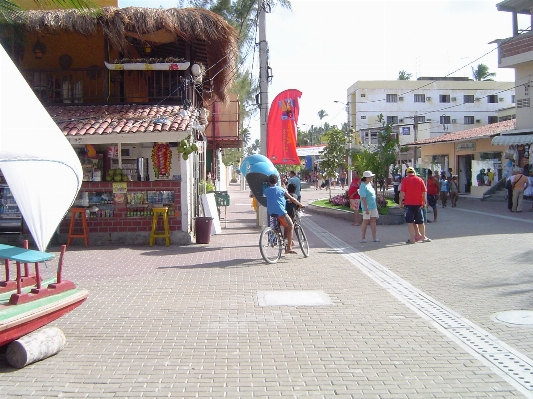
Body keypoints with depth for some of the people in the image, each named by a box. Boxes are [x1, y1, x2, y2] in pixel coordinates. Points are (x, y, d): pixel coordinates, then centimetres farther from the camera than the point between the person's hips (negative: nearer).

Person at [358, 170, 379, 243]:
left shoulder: (370, 184, 11)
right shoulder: (363, 186, -17)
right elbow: (363, 198, -21)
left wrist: (376, 204, 21)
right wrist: (366, 208, -24)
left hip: (373, 206, 8)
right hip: (367, 207, -8)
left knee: (373, 221, 8)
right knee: (365, 221, -1)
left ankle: (374, 238, 12)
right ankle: (363, 238, 8)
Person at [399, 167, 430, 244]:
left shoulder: (405, 180, -2)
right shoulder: (420, 180, 4)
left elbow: (402, 192, -7)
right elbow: (424, 192, 3)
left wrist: (401, 203, -1)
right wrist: (424, 202, 10)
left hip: (408, 203, -2)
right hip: (418, 203, 3)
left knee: (410, 222, -1)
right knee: (420, 221, 12)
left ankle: (412, 239, -5)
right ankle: (423, 237, 19)